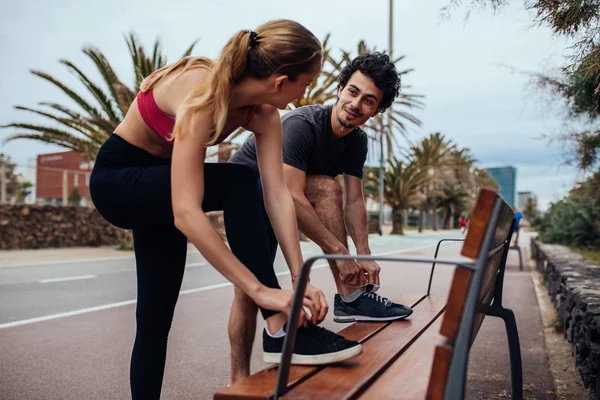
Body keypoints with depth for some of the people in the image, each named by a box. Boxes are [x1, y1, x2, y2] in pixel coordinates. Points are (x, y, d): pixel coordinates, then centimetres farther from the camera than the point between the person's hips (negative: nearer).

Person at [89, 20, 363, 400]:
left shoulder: (263, 111, -13)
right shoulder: (202, 94, -35)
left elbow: (278, 195, -20)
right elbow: (186, 213, -43)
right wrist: (260, 289, -44)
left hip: (159, 182, 7)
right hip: (115, 179, -7)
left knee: (157, 315, 8)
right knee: (239, 184, -29)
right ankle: (281, 332, -26)